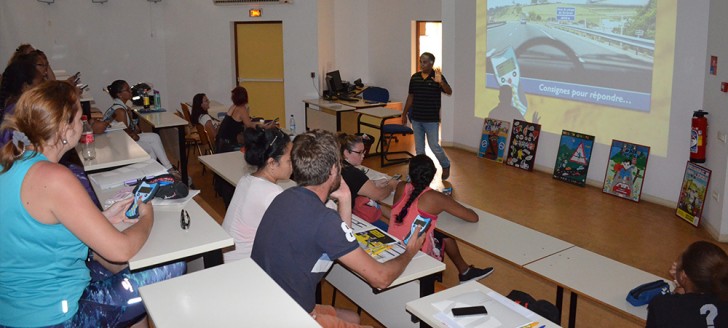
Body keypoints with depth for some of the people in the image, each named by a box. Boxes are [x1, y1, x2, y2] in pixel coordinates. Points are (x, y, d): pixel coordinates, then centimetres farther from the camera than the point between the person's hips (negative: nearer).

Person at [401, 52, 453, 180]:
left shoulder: (437, 77, -9)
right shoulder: (414, 77, 4)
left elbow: (449, 92, -22)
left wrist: (441, 82, -40)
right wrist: (404, 114, 13)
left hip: (432, 119, -4)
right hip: (416, 119, 5)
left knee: (434, 146, 0)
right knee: (419, 148, 11)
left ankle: (446, 166, 25)